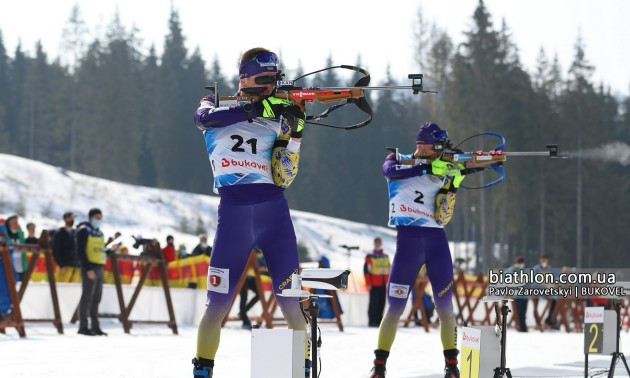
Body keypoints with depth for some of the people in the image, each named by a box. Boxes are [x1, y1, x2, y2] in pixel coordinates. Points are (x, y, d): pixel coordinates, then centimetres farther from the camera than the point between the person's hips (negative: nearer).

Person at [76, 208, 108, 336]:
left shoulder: (99, 233, 20)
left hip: (99, 268, 8)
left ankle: (95, 326, 14)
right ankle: (83, 327, -5)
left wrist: (102, 267, 14)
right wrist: (88, 269, -19)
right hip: (89, 268, -8)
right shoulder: (84, 231, -6)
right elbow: (81, 251, -13)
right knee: (87, 297, -8)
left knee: (96, 298, 10)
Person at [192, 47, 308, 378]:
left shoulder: (277, 118, 12)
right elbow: (203, 117, -16)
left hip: (274, 213, 2)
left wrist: (294, 130, -9)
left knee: (290, 301, -2)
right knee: (218, 304, -3)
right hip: (233, 214, -2)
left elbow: (283, 176, 4)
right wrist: (258, 108, -22)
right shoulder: (216, 108, 9)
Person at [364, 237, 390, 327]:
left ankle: (379, 320, 10)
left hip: (383, 285, 5)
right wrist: (368, 283, -12)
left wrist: (388, 282, 13)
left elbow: (388, 270, 20)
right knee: (374, 302, -7)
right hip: (374, 285, -5)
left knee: (382, 303, 5)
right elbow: (366, 270, -6)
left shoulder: (386, 257, 16)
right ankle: (372, 321, -5)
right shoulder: (370, 257, -1)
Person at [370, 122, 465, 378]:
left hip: (436, 241, 3)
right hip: (408, 239, -3)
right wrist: (428, 168, -26)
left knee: (445, 306, 0)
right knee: (395, 307, -5)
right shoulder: (398, 160, 4)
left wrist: (453, 182, -13)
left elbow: (443, 214, 3)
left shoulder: (438, 171, 13)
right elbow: (390, 171, -20)